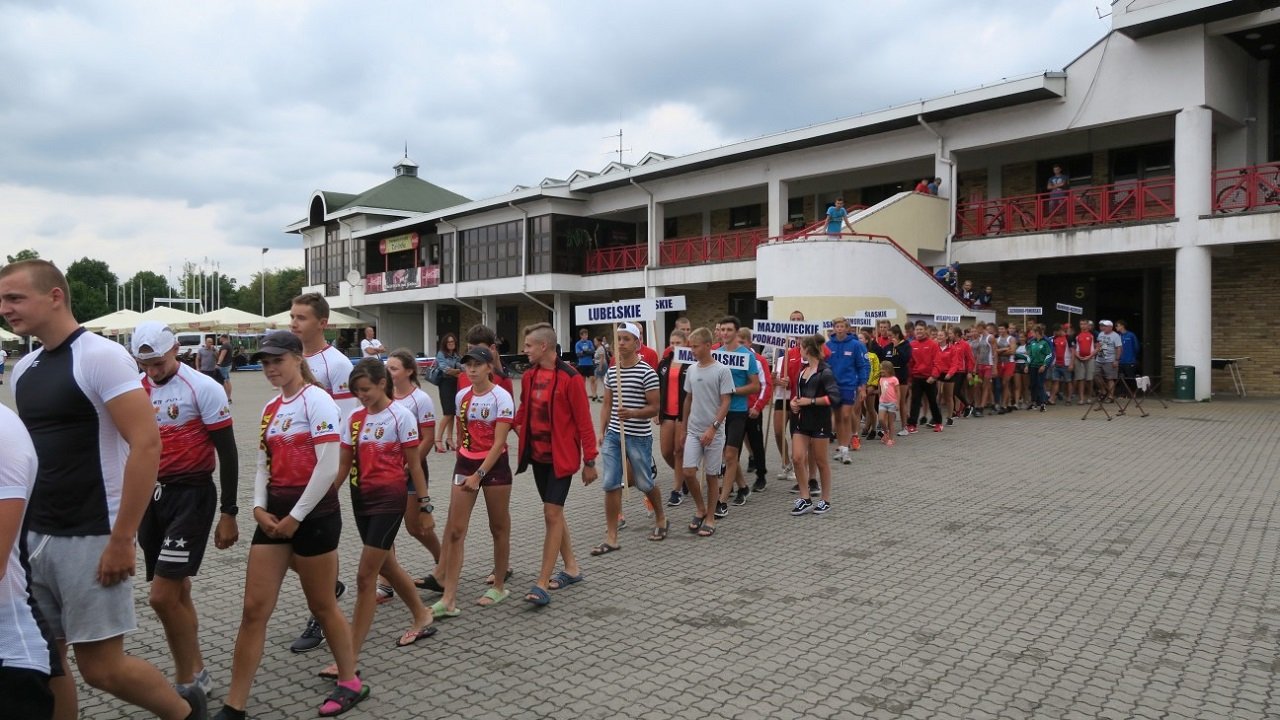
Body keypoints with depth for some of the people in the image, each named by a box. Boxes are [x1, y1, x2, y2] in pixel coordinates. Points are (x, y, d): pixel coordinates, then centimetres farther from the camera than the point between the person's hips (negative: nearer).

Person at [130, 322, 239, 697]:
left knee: (163, 596, -11)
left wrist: (229, 513, -10)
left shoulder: (203, 388, -11)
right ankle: (194, 672, 29)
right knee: (176, 594, 14)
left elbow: (227, 452, -9)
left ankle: (187, 680, 8)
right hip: (151, 497, 6)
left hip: (191, 496, -6)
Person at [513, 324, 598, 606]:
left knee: (552, 513, -8)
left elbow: (584, 421, -13)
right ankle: (571, 567, 30)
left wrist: (590, 461, -11)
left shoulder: (570, 378, -16)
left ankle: (542, 583, -3)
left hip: (561, 456, -7)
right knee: (554, 512, 15)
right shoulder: (529, 375, 4)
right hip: (538, 454, 7)